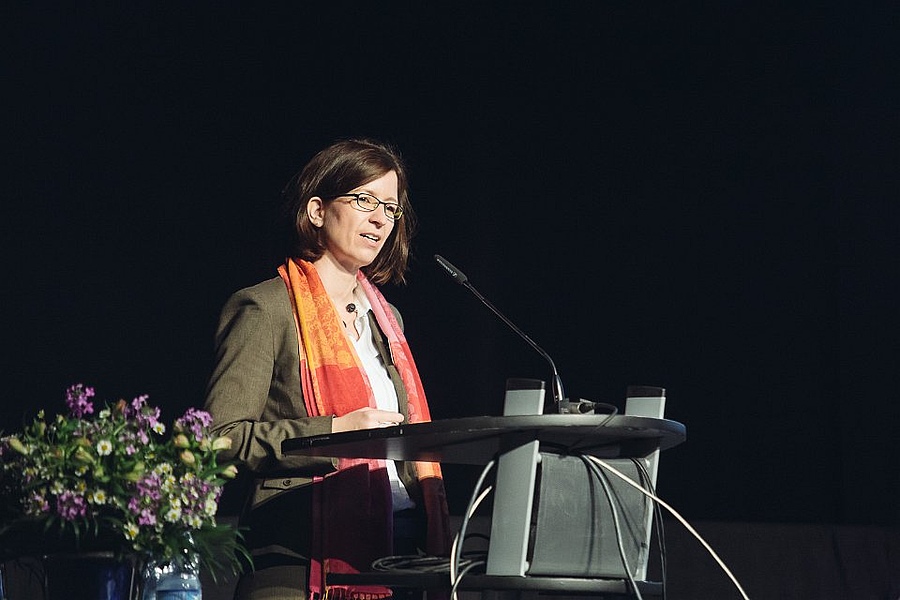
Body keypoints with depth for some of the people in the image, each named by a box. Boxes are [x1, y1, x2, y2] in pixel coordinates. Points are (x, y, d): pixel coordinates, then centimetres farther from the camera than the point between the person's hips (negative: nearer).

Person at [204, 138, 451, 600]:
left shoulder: (386, 319, 21)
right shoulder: (265, 308, -3)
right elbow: (222, 437, -11)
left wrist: (436, 540, 11)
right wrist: (333, 431, -17)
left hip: (399, 550, 6)